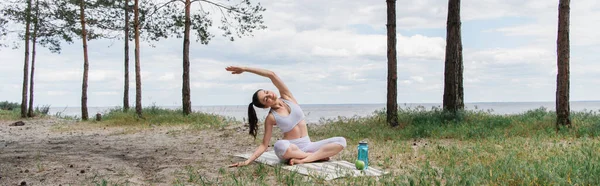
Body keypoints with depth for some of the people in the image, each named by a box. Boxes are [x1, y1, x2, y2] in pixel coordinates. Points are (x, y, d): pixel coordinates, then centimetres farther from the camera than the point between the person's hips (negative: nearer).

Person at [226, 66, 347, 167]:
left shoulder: (287, 97, 0)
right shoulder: (271, 118, -6)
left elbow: (271, 75, -11)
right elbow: (264, 145, -4)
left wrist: (244, 69, -12)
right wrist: (247, 161, -18)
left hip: (307, 146, 4)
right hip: (290, 149, -4)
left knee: (341, 141, -16)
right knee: (279, 145, -42)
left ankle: (302, 160, -25)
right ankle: (319, 156, -22)